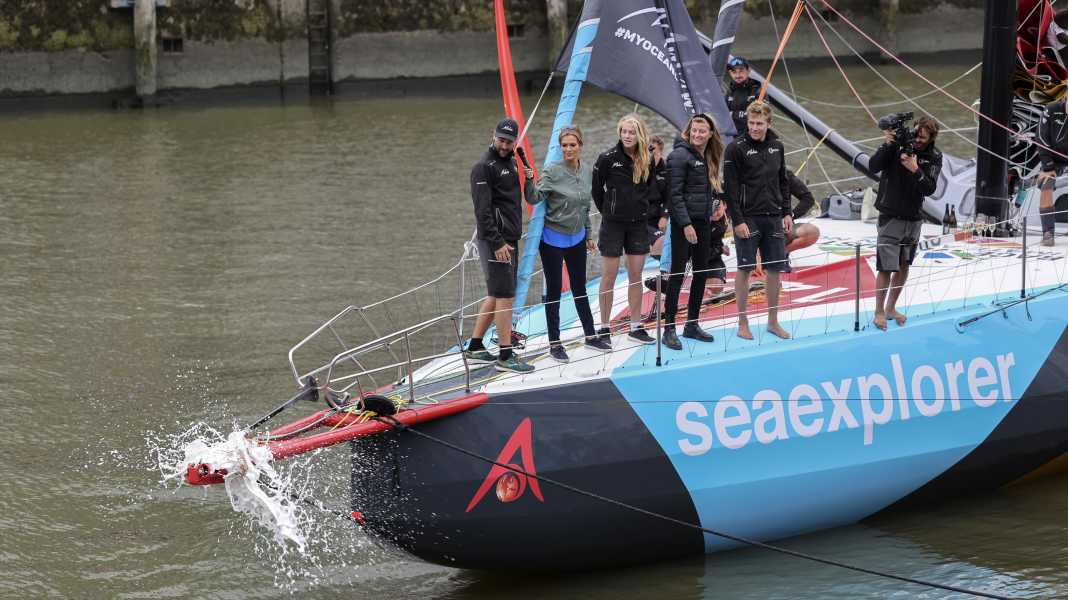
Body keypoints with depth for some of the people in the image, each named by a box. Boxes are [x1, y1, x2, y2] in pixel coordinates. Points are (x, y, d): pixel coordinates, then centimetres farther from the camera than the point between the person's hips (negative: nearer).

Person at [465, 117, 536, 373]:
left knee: (495, 295, 14)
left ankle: (475, 348, 22)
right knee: (505, 296, -9)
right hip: (495, 240, -9)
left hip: (509, 239, 9)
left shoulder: (511, 163, 15)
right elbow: (483, 210, -18)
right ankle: (505, 356, -6)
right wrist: (497, 243, -21)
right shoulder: (484, 167, -13)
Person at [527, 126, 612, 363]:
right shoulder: (552, 171, -16)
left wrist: (588, 234, 17)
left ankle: (590, 335, 26)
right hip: (553, 239, -5)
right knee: (554, 290, 2)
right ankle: (554, 344, 9)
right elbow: (535, 198, -24)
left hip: (577, 238, 5)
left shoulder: (587, 171, 2)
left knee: (579, 288, 16)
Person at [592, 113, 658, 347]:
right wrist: (608, 211, 6)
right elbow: (596, 189, -1)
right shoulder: (608, 158, -10)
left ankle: (636, 327, 15)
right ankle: (604, 329, 7)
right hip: (613, 223, -4)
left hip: (638, 223, 4)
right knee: (609, 277, 0)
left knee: (636, 277, 7)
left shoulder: (647, 160, 2)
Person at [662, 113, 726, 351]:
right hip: (684, 222, -8)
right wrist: (686, 224, -19)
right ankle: (669, 329, -4)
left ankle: (692, 324, 20)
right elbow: (675, 193, -16)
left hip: (703, 222, 8)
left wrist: (718, 199, 5)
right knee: (678, 273, -6)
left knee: (701, 272, 11)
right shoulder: (680, 155, -11)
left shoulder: (708, 157, 13)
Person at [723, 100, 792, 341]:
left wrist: (786, 213, 9)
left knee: (775, 269, 6)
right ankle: (742, 323, 8)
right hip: (748, 219, -5)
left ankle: (773, 321, 16)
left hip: (773, 218, 5)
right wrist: (738, 220, -15)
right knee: (745, 269, 0)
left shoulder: (776, 146, 8)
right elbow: (731, 187, -11)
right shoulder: (736, 148, -9)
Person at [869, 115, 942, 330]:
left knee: (904, 265, 13)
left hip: (913, 218, 4)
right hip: (891, 217, -4)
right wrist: (888, 145, -30)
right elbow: (873, 166, -20)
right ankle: (879, 312, 3)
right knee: (886, 268, -6)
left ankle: (891, 308, 26)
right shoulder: (897, 146, -10)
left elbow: (929, 189, -11)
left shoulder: (934, 158, -2)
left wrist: (916, 171, -27)